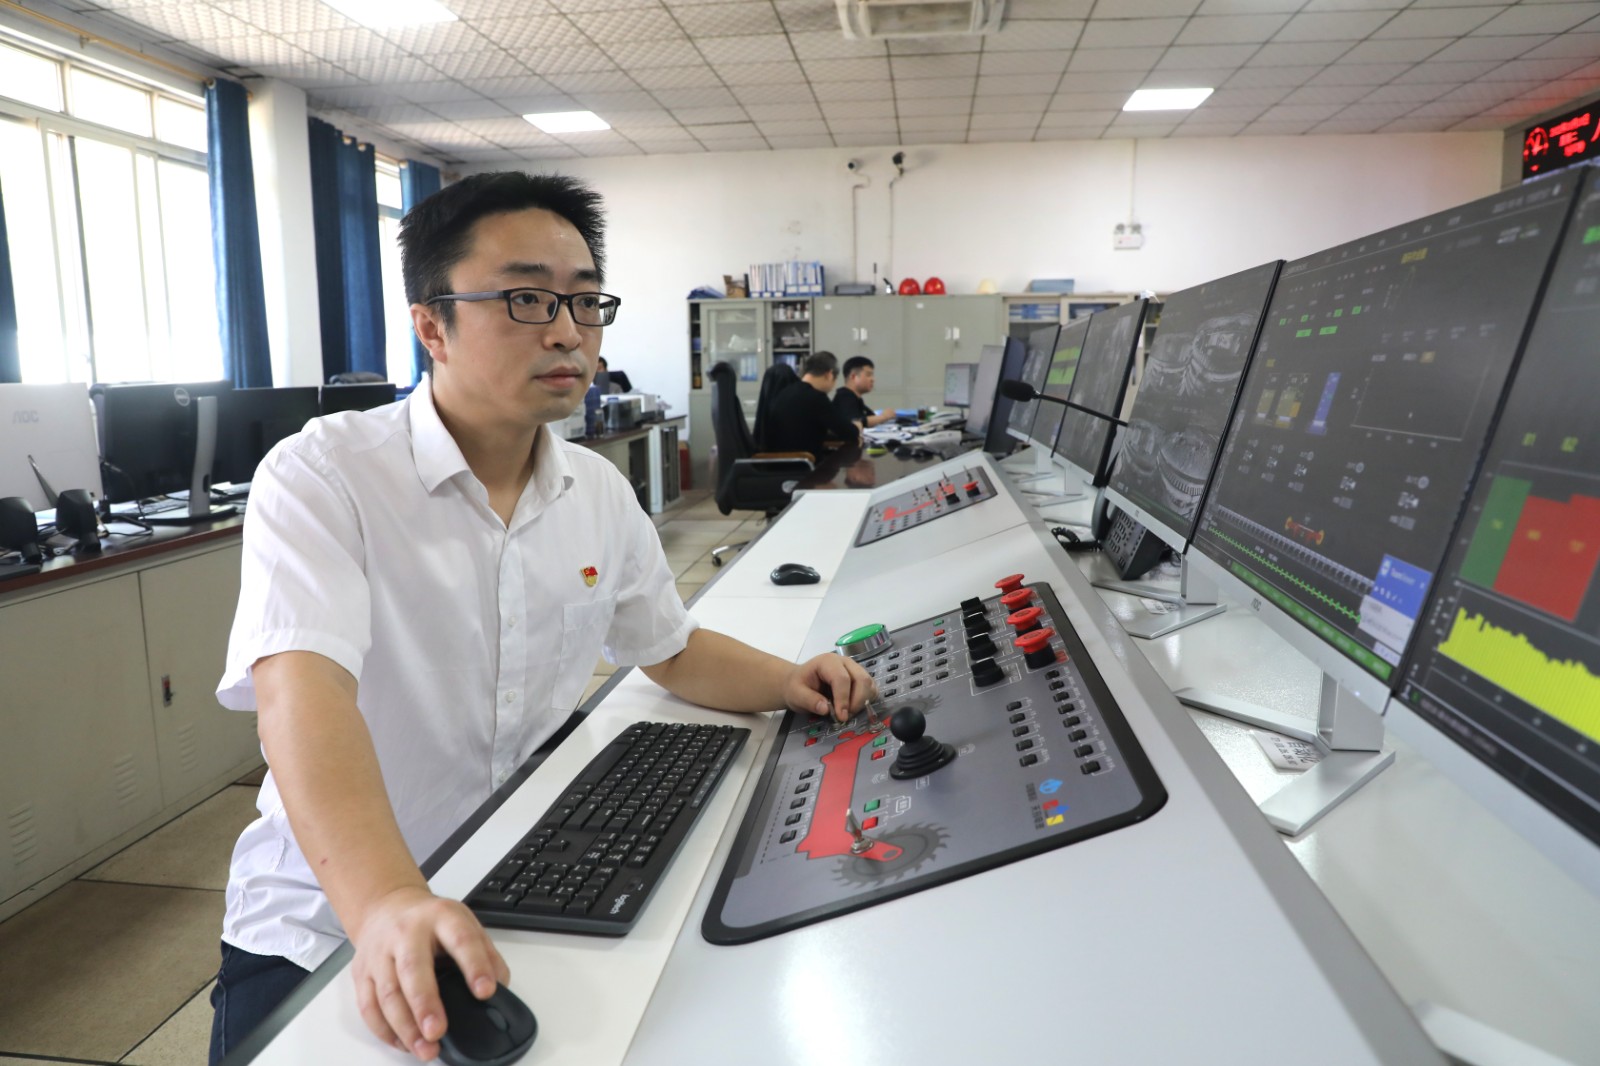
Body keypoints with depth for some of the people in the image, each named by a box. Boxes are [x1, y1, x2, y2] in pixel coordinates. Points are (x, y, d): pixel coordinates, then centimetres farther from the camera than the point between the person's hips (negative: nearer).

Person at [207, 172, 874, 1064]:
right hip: (328, 926, -3)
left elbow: (674, 650, 12)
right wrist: (386, 905, -43)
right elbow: (303, 693, -29)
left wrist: (787, 683, -5)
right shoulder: (321, 479, -15)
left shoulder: (601, 492, 2)